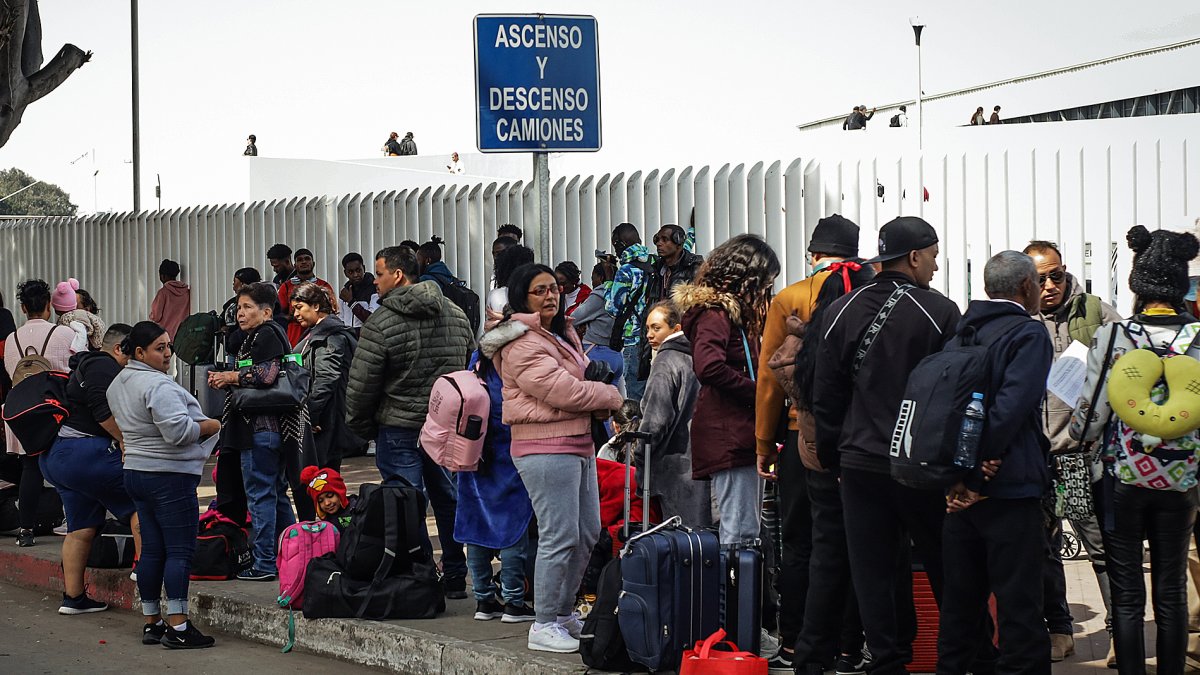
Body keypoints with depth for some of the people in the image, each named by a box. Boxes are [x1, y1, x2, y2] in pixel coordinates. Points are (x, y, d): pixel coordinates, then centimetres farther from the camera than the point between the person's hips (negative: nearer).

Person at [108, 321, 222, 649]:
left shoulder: (118, 384, 13)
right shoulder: (158, 385, -18)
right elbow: (179, 431, -25)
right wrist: (209, 426, -8)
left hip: (136, 472, 10)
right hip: (170, 475, -9)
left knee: (151, 550, 12)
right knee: (180, 550, -7)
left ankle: (151, 622, 15)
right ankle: (178, 627, -9)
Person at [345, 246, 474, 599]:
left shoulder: (381, 323, -13)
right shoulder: (456, 315, 7)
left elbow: (361, 384, -11)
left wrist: (360, 425, 5)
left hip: (400, 429, -6)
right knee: (449, 500, 13)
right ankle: (455, 579, 19)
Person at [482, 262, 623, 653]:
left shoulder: (562, 334, 18)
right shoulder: (521, 344, -14)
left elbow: (579, 377, 24)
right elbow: (561, 390, -21)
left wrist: (599, 400, -1)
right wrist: (611, 397, -6)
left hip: (578, 442, 10)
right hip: (546, 449, -10)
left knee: (587, 534, 15)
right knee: (559, 537, -10)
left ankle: (564, 613, 26)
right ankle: (544, 626, -3)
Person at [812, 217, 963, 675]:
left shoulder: (842, 312, 3)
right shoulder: (940, 313, -8)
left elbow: (825, 396, 6)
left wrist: (831, 456, 14)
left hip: (860, 462, 3)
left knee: (873, 570, 6)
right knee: (945, 567, 9)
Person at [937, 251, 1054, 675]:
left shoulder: (963, 331, 12)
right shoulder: (1029, 335, -9)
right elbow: (1009, 410, -20)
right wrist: (978, 475, -17)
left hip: (963, 491, 7)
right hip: (1010, 489, -7)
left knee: (959, 598, 15)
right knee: (1019, 603, -3)